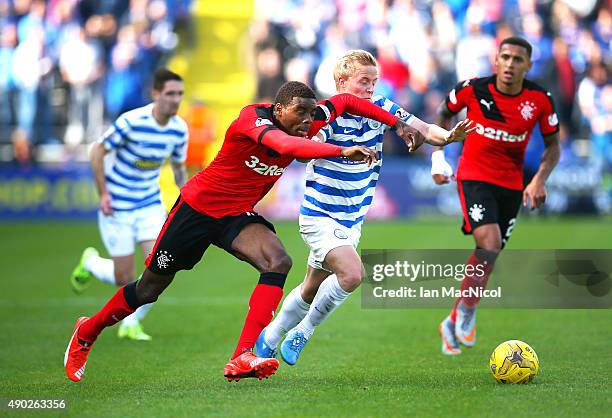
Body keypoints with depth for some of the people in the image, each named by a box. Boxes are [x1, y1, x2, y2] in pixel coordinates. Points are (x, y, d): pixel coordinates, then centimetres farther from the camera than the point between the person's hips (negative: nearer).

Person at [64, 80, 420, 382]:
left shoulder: (303, 126, -7)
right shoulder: (253, 120, -28)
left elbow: (344, 101, 9)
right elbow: (285, 145, -49)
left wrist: (396, 122, 6)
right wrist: (342, 151, -58)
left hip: (237, 216, 6)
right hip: (198, 207, -6)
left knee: (279, 262, -24)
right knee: (149, 289, 7)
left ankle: (242, 359, -30)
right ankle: (86, 333, 34)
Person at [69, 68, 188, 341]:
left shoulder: (179, 129, -5)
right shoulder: (132, 122, -22)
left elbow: (179, 167, 12)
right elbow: (98, 151, -11)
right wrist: (103, 193, -16)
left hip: (151, 204, 5)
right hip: (118, 207, -5)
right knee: (125, 280, -1)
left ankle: (131, 324, 8)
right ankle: (90, 262, 34)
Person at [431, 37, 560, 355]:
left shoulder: (540, 100, -9)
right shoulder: (472, 89, -12)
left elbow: (552, 145, 2)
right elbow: (444, 112, 8)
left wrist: (539, 179, -13)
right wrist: (438, 155, 1)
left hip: (511, 183, 3)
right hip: (474, 176, -3)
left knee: (489, 256, 7)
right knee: (489, 243, -24)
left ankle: (454, 322, 25)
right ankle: (467, 311, -2)